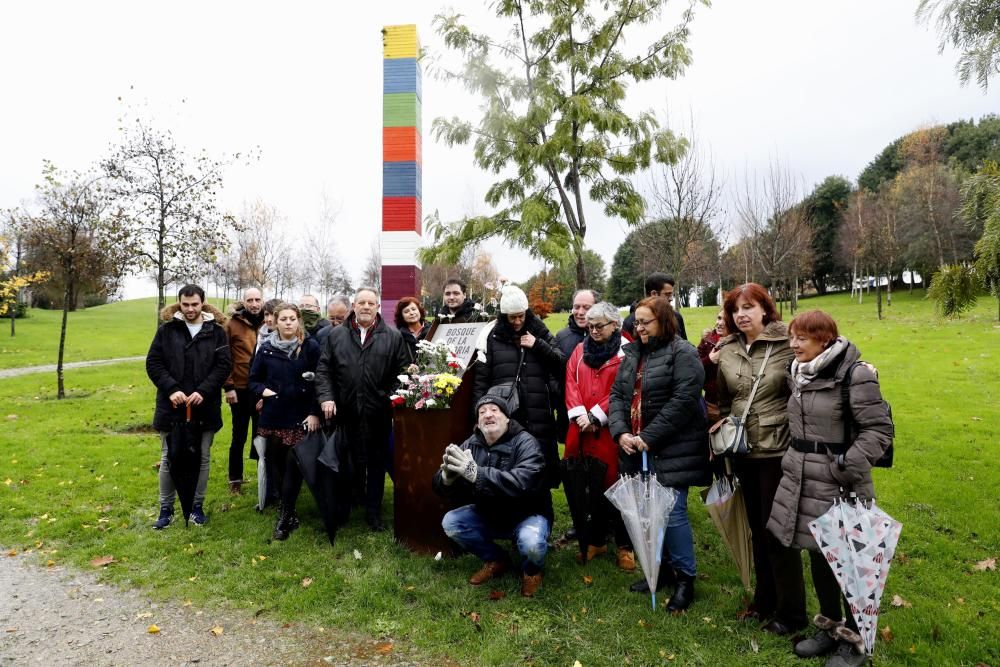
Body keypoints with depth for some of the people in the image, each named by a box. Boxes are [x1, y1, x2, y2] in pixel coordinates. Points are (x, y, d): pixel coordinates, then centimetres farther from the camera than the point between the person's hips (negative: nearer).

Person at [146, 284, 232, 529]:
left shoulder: (216, 331, 0)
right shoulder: (167, 329, 1)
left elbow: (224, 365, -5)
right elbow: (153, 363, -1)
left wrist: (203, 391, -17)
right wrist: (171, 389, -15)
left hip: (205, 407, 0)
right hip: (172, 406, 0)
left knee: (202, 458, 10)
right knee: (168, 459, 10)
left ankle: (197, 506, 23)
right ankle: (166, 508, 23)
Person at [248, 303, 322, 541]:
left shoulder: (311, 346, -5)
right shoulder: (266, 348, 4)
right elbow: (254, 379, 14)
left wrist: (315, 412, -10)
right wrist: (263, 390, -7)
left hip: (301, 416, -3)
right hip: (274, 416, 3)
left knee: (293, 465, -4)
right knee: (279, 464, 9)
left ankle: (285, 517, 8)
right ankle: (288, 511, 27)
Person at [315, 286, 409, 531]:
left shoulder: (393, 336, 3)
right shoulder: (336, 335, 7)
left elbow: (403, 371, 1)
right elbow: (323, 369, 6)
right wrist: (326, 397, -7)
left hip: (379, 414, -1)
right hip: (346, 412, 1)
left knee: (377, 464, 9)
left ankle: (374, 513, 21)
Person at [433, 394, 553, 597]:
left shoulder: (525, 442, -21)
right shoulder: (471, 445, -7)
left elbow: (523, 482, -40)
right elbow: (439, 486, -13)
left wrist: (477, 473, -48)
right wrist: (447, 477, -39)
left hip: (527, 514, -5)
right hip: (488, 515, 5)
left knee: (531, 544, -34)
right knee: (450, 522, -15)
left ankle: (531, 570, 6)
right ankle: (496, 560, 9)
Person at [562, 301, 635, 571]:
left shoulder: (626, 352, -3)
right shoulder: (580, 350, 12)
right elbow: (570, 382, 5)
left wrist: (596, 416, -13)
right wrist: (579, 415, -9)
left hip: (610, 430, -4)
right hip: (581, 430, 5)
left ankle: (625, 545, 16)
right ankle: (596, 540, 27)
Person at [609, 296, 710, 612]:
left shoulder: (682, 353, -9)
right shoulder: (632, 354, 13)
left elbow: (683, 401, -18)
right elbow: (617, 395, 9)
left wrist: (649, 437, -19)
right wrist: (620, 432, -7)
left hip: (671, 451, -7)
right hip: (636, 448, 7)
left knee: (672, 513, -2)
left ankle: (685, 578, 16)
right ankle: (661, 567, 32)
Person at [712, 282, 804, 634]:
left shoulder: (788, 344, -11)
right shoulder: (726, 351, 4)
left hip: (778, 450, -5)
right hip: (743, 451, 5)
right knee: (758, 528, 18)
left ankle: (791, 612, 21)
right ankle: (765, 600, 34)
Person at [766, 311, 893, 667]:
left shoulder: (854, 373, -15)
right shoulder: (798, 373, 8)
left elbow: (879, 428, -14)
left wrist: (848, 466, -20)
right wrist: (795, 459, 15)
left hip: (838, 483, -7)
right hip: (803, 480, 7)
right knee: (817, 555, 17)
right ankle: (830, 626, 35)